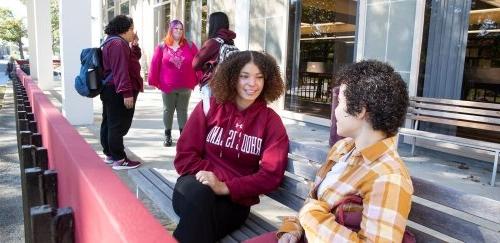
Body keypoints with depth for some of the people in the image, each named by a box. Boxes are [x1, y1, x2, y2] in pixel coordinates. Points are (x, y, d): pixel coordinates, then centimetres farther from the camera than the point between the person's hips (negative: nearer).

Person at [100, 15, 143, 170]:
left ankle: (109, 154, 26)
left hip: (111, 90, 11)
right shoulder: (118, 43, -16)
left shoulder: (114, 43, 19)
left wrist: (134, 46, 7)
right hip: (118, 92, -11)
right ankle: (119, 160, -5)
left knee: (109, 123, 15)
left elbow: (132, 60, 24)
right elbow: (120, 70, -26)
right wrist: (127, 92, -30)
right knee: (118, 125, -9)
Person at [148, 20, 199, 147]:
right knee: (168, 110, 11)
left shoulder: (190, 46, 0)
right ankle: (168, 135, 22)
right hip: (167, 87, 0)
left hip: (185, 87, 0)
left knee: (182, 110, 10)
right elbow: (155, 65, -1)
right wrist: (153, 81, -3)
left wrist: (197, 80, -5)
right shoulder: (162, 47, -1)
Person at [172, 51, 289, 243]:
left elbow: (271, 174, -7)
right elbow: (184, 155, 1)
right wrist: (211, 176, -16)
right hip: (195, 189, 1)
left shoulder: (271, 121, 2)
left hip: (235, 200, -1)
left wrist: (226, 187, -19)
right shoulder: (209, 106, 2)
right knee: (199, 192, -35)